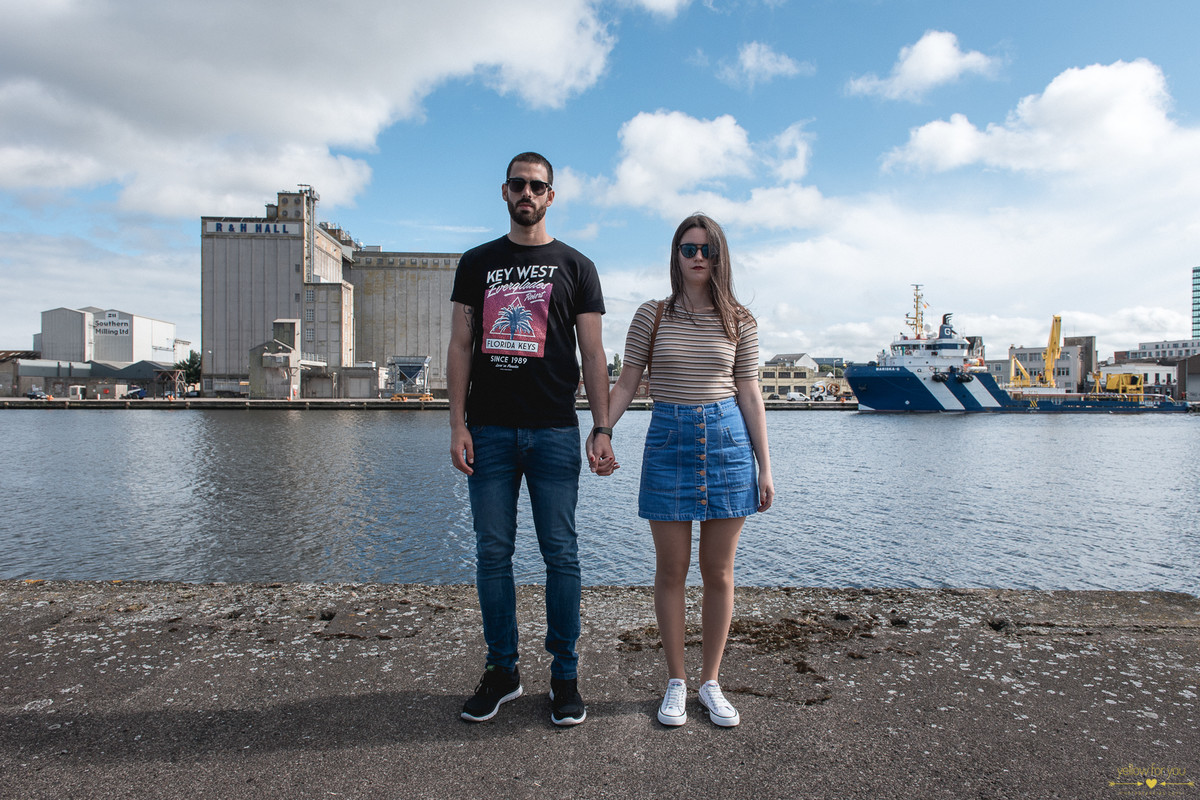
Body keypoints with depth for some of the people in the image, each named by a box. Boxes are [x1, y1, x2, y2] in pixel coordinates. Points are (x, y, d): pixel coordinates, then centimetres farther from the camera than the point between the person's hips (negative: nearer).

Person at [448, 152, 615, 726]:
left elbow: (592, 353, 5)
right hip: (490, 430, 2)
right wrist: (457, 424, -1)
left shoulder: (575, 267, 10)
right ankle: (502, 671, 21)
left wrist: (602, 428, -5)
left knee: (560, 553, 3)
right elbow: (460, 346, 9)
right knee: (493, 553, 6)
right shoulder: (476, 263, 14)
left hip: (554, 431, -1)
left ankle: (565, 675, 16)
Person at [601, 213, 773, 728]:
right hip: (668, 439, 0)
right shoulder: (652, 316, 4)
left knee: (718, 571, 7)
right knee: (671, 569, 5)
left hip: (727, 439, 1)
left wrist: (765, 467, 4)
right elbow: (625, 384, 4)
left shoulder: (738, 320, 5)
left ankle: (711, 682, 24)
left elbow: (749, 395, 6)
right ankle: (675, 682, 22)